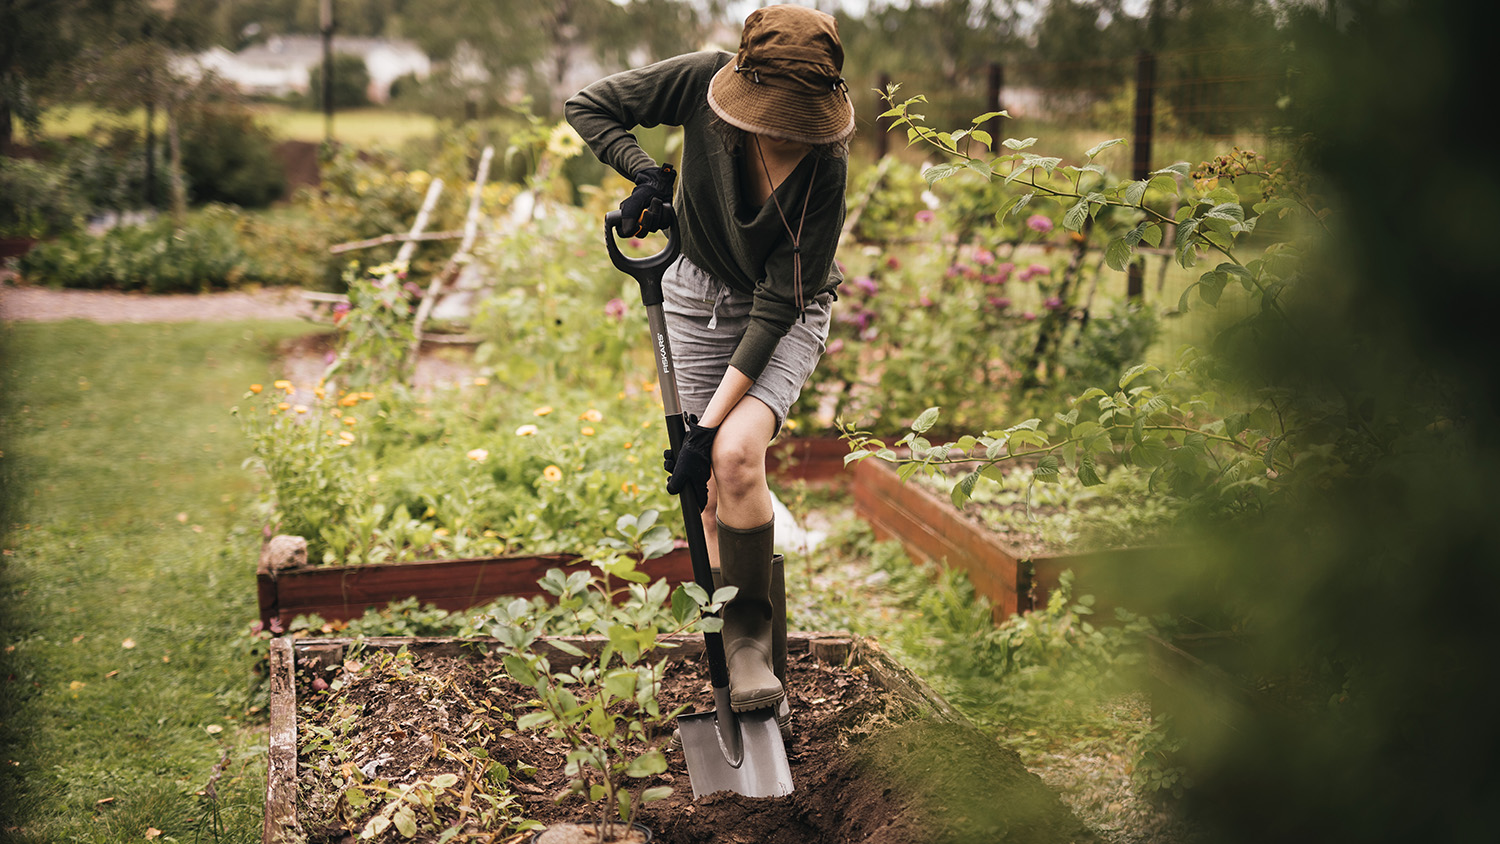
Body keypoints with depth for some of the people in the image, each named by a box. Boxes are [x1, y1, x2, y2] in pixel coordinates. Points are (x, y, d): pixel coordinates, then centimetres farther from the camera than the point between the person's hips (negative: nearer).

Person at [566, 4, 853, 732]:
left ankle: (753, 631, -10)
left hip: (788, 316, -3)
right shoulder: (704, 82, -22)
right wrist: (645, 173, -24)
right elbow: (587, 105, -7)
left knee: (735, 454, -29)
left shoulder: (824, 167, -29)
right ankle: (754, 676, 14)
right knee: (714, 495, 0)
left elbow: (777, 307, -29)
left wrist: (709, 425, -30)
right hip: (701, 295, 3)